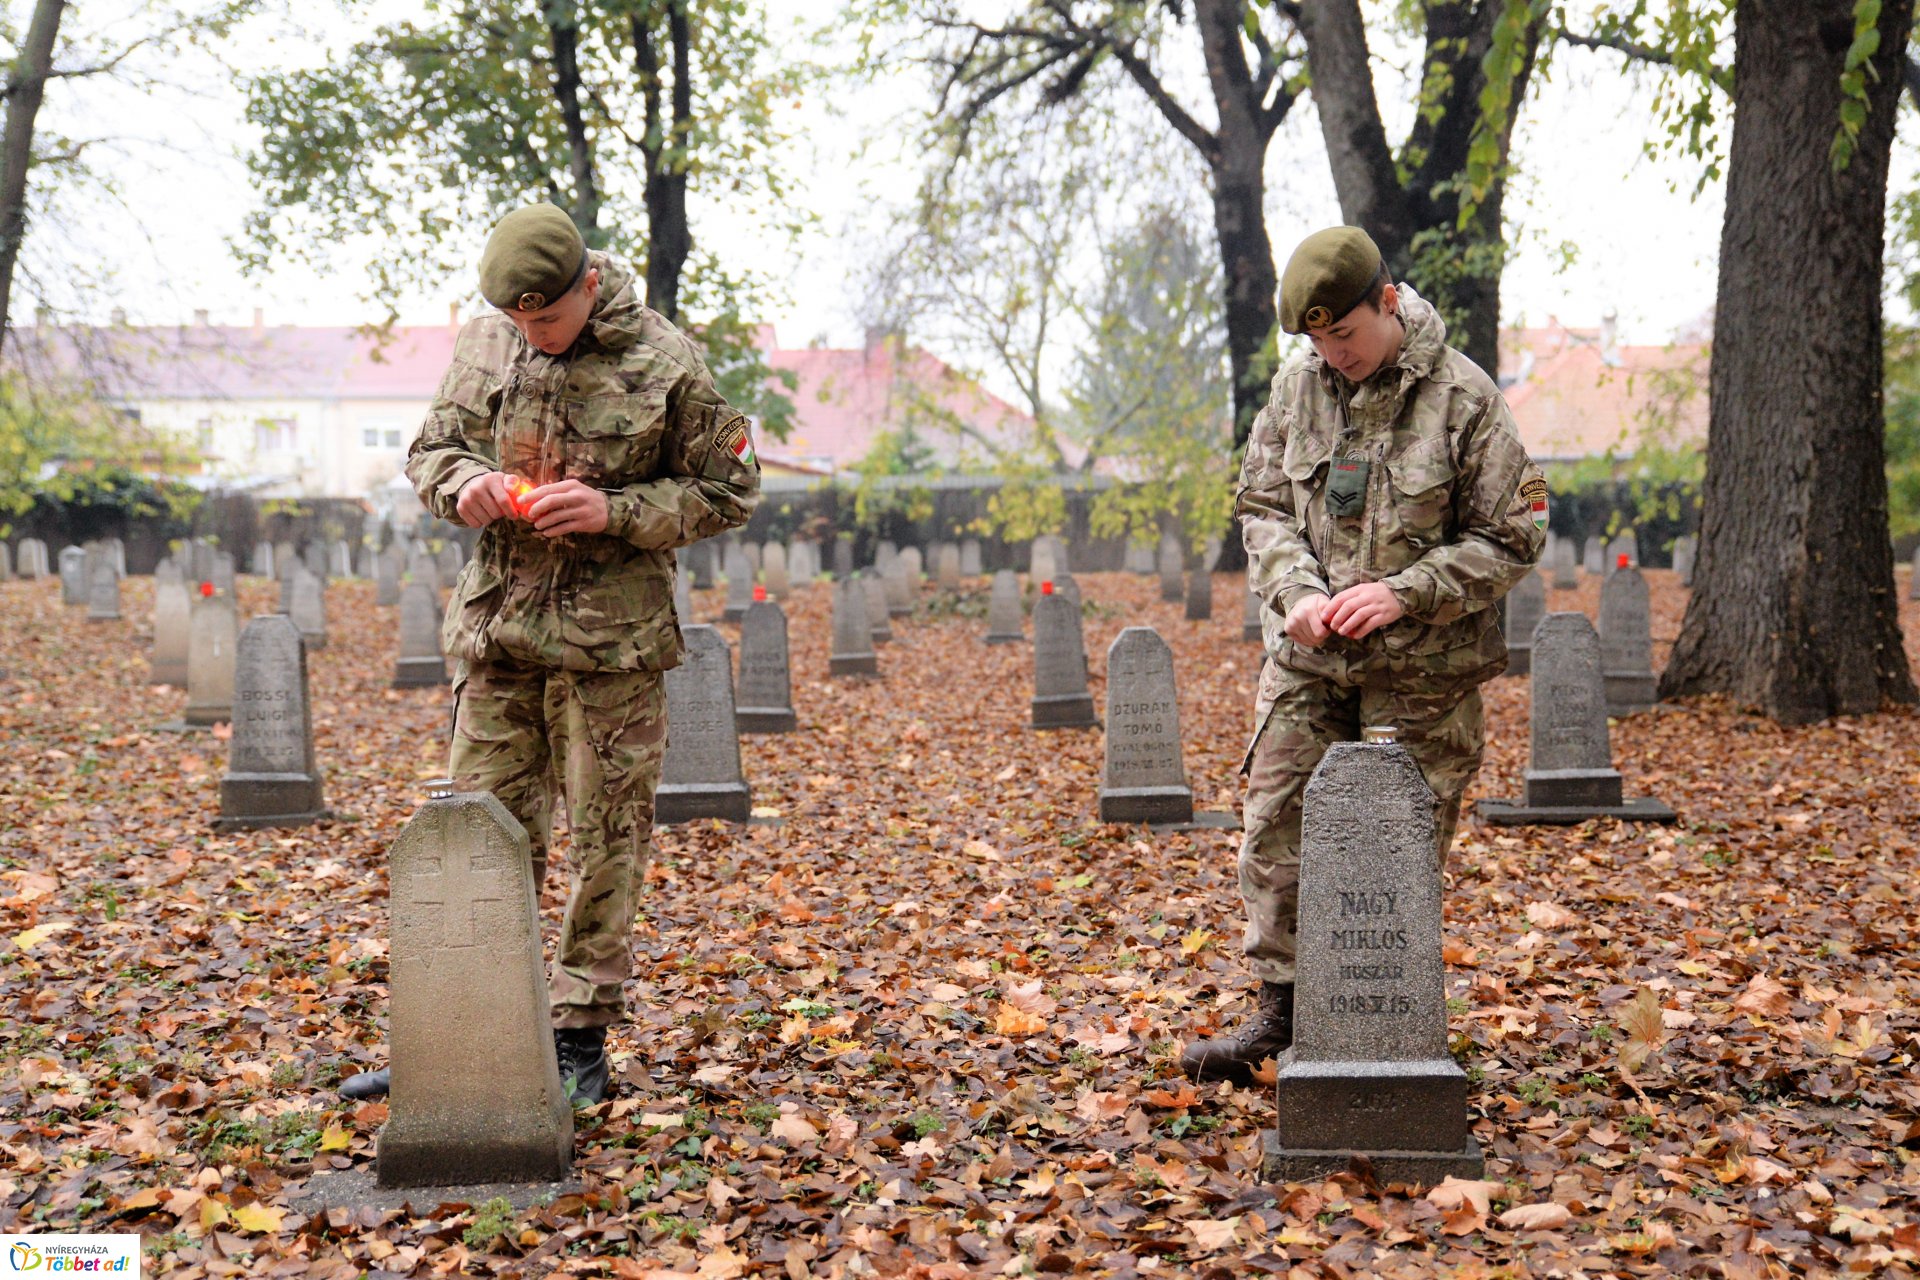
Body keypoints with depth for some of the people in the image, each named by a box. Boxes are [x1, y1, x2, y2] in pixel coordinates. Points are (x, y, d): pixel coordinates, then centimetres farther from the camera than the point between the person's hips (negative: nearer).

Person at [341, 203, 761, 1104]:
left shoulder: (664, 363, -7)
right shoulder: (485, 342, 6)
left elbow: (726, 492, -3)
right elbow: (430, 448, 16)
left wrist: (615, 511, -16)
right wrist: (465, 484, -8)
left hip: (611, 637, -3)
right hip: (495, 626, 4)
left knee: (604, 845, 3)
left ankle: (580, 1042, 16)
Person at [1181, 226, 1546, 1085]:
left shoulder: (1462, 396, -10)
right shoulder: (1298, 384, 2)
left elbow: (1512, 538, -7)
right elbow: (1261, 504, 9)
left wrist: (1402, 593, -18)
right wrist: (1296, 591, -10)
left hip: (1421, 668, -4)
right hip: (1309, 657, 4)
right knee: (1276, 826, 4)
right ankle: (1280, 1008, 17)